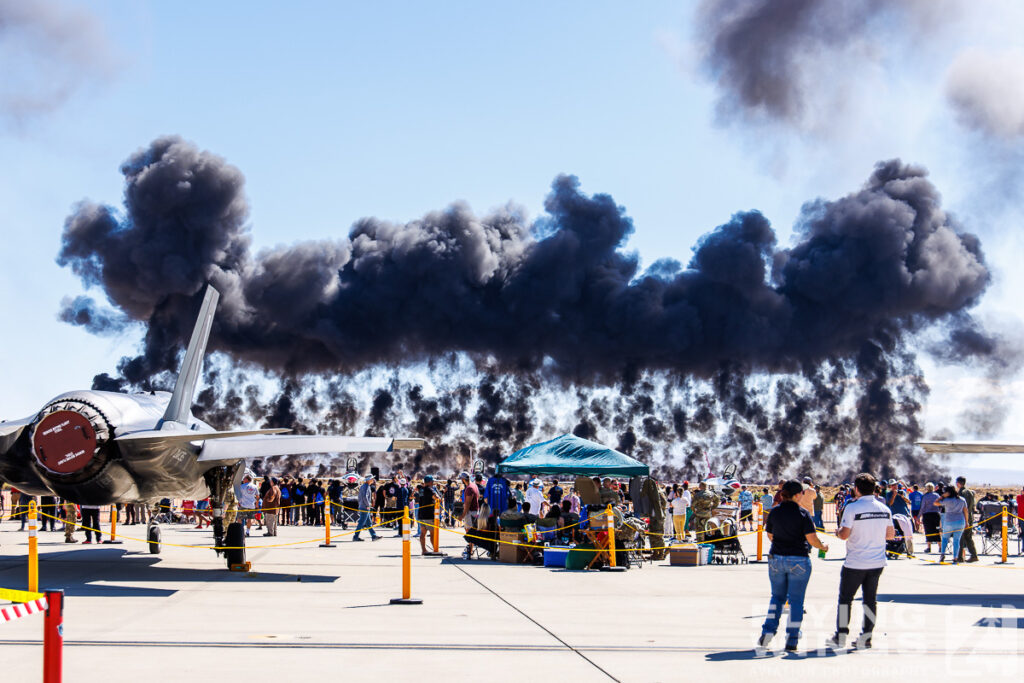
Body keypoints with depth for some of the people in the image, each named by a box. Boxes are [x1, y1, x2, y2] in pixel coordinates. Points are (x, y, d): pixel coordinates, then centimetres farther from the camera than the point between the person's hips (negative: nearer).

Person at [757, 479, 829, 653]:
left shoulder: (774, 512, 1)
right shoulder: (802, 513, -10)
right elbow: (812, 539, -13)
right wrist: (823, 547, 7)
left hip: (776, 559, 3)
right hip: (799, 560, -3)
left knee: (777, 596, 18)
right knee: (796, 599, 5)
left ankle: (768, 631, 4)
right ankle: (791, 642, 5)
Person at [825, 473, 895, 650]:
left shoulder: (852, 507, -13)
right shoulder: (884, 508, 3)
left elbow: (844, 535, -16)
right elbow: (891, 534, 9)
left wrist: (837, 532, 5)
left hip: (855, 563, -4)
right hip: (877, 562, 5)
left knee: (845, 598, 8)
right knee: (870, 599, 11)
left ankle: (841, 636, 11)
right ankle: (866, 637, 12)